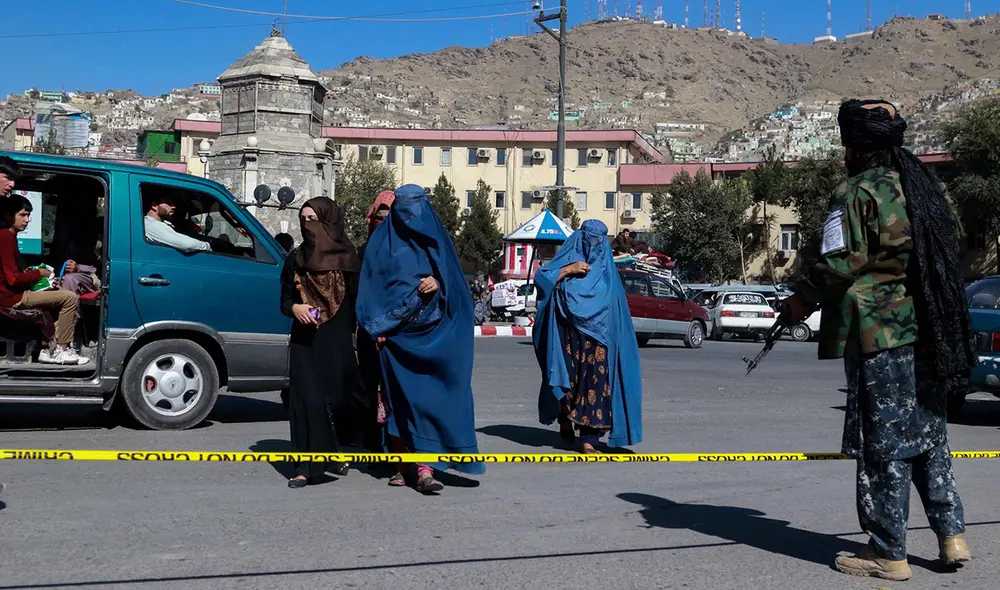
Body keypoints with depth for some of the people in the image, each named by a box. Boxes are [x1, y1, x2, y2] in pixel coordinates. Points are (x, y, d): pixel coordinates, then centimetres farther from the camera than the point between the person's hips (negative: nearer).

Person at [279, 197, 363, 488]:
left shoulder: (346, 259, 2)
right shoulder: (296, 259, 9)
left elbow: (357, 301, 2)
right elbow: (285, 300, 11)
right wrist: (295, 308, -10)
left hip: (336, 341, -1)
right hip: (304, 341, 2)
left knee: (335, 398, -2)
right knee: (308, 400, -7)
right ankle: (309, 465, -2)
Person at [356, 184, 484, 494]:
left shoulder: (436, 240, 11)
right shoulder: (382, 241, 8)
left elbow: (454, 279, 11)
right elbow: (370, 286, 7)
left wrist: (438, 284, -11)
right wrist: (378, 326, -3)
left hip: (431, 333, 1)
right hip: (394, 332, 0)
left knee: (428, 397, -7)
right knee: (399, 396, 0)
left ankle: (425, 469, -9)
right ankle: (401, 464, 9)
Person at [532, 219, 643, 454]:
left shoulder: (606, 269, 15)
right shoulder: (567, 258, 8)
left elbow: (617, 305, 17)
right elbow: (540, 278, -5)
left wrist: (614, 334, 9)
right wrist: (568, 270, -14)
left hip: (597, 337, 1)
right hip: (568, 336, -1)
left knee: (595, 382, -9)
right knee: (568, 380, 2)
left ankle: (589, 439, -11)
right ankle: (565, 425, 25)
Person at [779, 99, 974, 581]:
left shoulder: (857, 193, -10)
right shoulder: (927, 187, 12)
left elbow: (838, 265, -15)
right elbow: (951, 250, 18)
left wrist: (802, 300, -1)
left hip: (879, 333, -7)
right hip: (932, 334, 7)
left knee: (883, 442, 0)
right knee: (928, 434, 18)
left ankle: (888, 554, 7)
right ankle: (951, 535, 21)